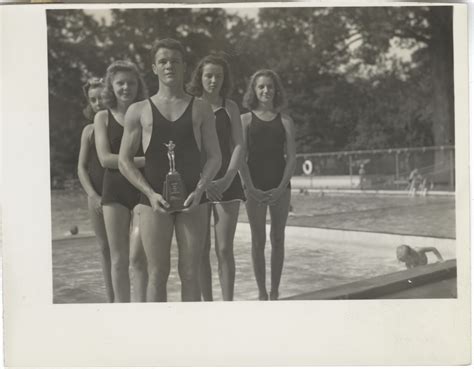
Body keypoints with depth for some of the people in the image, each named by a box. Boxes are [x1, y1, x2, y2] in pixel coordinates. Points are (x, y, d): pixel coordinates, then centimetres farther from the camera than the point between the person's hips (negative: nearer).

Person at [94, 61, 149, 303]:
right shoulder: (103, 117, 6)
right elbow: (105, 158, -5)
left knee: (137, 256, -9)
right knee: (118, 259, 5)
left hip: (144, 189, -1)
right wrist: (143, 160, -15)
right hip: (115, 191, 2)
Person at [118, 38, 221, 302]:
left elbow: (214, 156, 6)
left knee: (191, 273, 4)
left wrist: (200, 189, -11)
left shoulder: (201, 109, 9)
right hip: (155, 201, 0)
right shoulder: (139, 111, 7)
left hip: (193, 201, 1)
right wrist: (150, 193, -9)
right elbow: (124, 160, 5)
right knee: (158, 274, 2)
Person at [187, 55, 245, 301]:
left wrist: (227, 178, -13)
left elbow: (239, 145, 1)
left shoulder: (230, 107, 7)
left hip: (226, 183, 0)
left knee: (225, 249, -3)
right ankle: (207, 303, 14)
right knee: (201, 250, 4)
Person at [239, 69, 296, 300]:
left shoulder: (284, 121, 7)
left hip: (280, 186, 1)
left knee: (277, 239, 4)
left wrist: (281, 187, -9)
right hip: (254, 187, -1)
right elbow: (241, 157, -1)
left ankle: (274, 292, 13)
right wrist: (251, 188, -11)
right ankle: (262, 293, 9)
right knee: (258, 240, 2)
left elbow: (291, 157, 3)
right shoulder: (246, 119, 4)